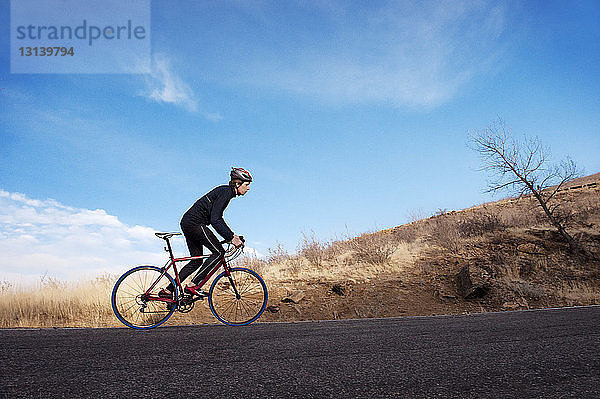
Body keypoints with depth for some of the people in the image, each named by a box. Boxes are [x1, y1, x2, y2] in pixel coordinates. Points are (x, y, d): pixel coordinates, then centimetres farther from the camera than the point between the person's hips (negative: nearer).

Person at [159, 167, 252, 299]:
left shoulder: (226, 191, 16)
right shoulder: (226, 192, -14)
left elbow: (217, 218, 24)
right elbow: (215, 220, -23)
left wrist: (232, 235, 18)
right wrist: (231, 238, -24)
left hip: (188, 223, 10)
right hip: (195, 223, -10)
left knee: (197, 261, 13)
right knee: (218, 252, -10)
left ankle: (168, 290, 16)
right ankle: (192, 285, -12)